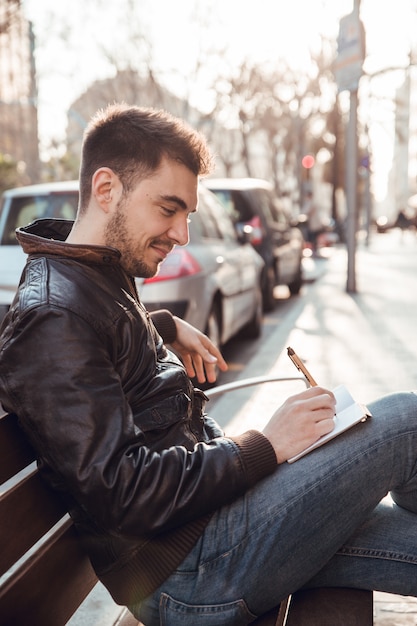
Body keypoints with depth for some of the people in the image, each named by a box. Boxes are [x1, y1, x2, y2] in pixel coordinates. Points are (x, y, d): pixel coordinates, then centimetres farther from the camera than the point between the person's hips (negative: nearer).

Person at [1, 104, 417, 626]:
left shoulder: (100, 278, 13)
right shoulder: (51, 317, -19)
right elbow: (119, 494, -25)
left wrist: (166, 327, 22)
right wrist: (266, 446, -18)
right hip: (186, 572, -10)